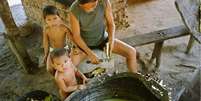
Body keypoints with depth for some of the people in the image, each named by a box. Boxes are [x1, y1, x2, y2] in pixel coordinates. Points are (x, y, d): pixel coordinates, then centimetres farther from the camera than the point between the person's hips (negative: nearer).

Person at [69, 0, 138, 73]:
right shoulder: (74, 10, -27)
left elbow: (111, 23, -10)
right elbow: (76, 36, -19)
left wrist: (111, 40, -26)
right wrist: (90, 53, -26)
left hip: (103, 39, 2)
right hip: (84, 43, -2)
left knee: (131, 52, -9)